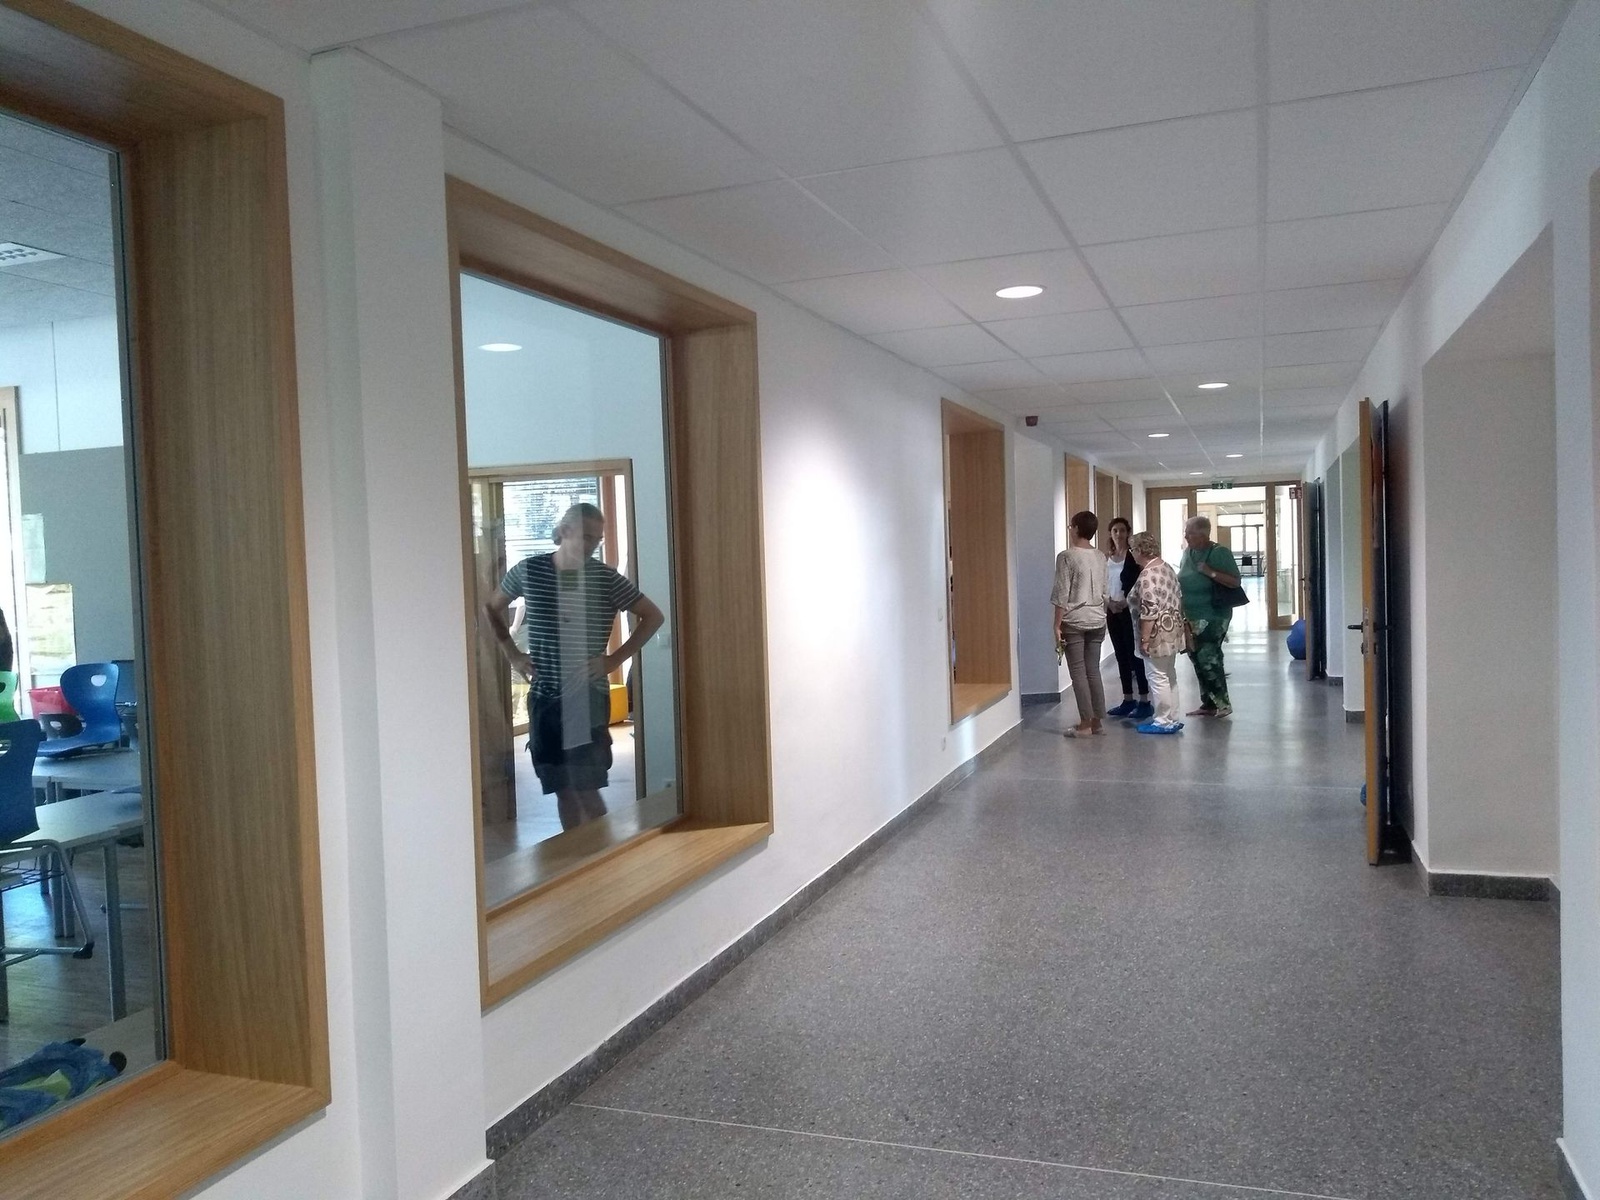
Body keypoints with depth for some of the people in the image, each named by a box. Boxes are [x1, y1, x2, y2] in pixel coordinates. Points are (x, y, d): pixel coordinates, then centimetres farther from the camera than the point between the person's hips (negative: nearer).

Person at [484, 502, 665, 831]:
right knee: (561, 788, 9)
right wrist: (512, 653, 8)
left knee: (586, 789, -6)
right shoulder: (528, 570, 1)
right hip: (543, 696, 3)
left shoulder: (606, 578, -5)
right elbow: (491, 608, 17)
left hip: (587, 696, -3)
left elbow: (653, 616, 1)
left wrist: (615, 659, -5)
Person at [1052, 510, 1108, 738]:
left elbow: (1062, 595, -13)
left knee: (1078, 672, 0)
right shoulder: (1100, 557, 8)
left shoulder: (1066, 556, -11)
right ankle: (1097, 720, 13)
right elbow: (1104, 592, 14)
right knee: (1093, 670, 10)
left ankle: (1085, 722, 1)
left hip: (1074, 621, -6)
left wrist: (1057, 624, -9)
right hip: (1097, 620, 6)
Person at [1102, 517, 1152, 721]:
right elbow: (1103, 584, 11)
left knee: (1135, 654, -7)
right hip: (1112, 611, 6)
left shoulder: (1134, 555, -6)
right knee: (1121, 655, 9)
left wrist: (1126, 602, -20)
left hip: (1130, 610, -6)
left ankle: (1145, 701, -3)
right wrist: (1108, 602, -5)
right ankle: (1128, 700, 16)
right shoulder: (1107, 557, 11)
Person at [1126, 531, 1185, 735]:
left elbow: (1149, 610, -24)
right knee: (1169, 675, 15)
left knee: (1158, 677, -2)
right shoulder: (1166, 567, 11)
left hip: (1157, 634, -10)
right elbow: (1178, 598, 17)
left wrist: (1144, 639, -20)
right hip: (1172, 631, 10)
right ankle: (1171, 718, 22)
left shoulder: (1148, 575, -20)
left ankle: (1164, 721, 3)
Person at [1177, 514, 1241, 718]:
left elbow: (1235, 582, -16)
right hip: (1191, 618, 8)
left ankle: (1223, 703, -3)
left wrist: (1211, 572, -24)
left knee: (1208, 658, -12)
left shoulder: (1219, 552, -11)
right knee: (1198, 659, 9)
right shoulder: (1188, 552, 10)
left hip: (1213, 618, -8)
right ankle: (1208, 704, 17)